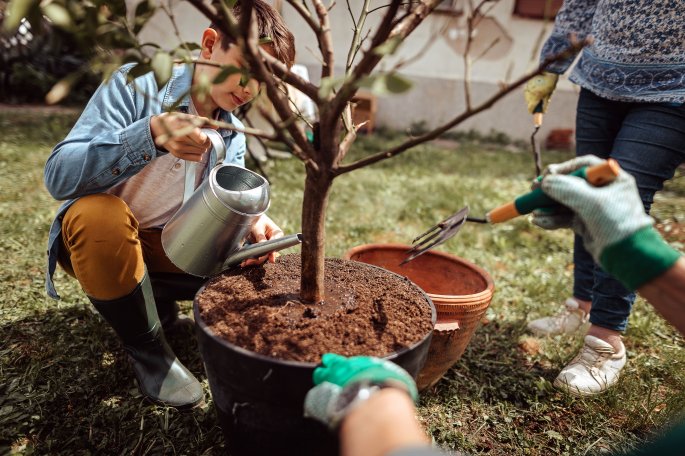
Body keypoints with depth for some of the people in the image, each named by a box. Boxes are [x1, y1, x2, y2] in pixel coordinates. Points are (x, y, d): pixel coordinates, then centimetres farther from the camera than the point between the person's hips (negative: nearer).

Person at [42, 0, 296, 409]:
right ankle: (147, 349, -14)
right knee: (101, 213, -37)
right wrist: (151, 135, -45)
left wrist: (250, 223, -32)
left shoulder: (234, 136, -3)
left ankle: (152, 295, 9)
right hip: (95, 235, -4)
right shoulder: (138, 84, -20)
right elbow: (59, 176, -29)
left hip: (168, 244, 4)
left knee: (248, 263, -13)